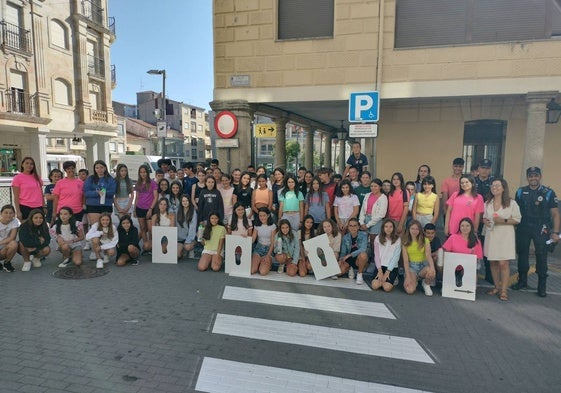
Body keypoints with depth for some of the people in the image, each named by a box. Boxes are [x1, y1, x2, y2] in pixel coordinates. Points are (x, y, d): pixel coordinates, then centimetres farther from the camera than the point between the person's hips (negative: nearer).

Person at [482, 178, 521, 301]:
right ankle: (497, 287, 21)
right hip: (491, 235, 4)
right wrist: (485, 222, -4)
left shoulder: (512, 203, -3)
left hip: (505, 236, -4)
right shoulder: (487, 203, 10)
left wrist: (503, 221, -17)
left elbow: (517, 219, -3)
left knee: (503, 263, -6)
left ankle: (503, 290, 3)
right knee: (493, 262, 8)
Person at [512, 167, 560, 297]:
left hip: (541, 230, -2)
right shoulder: (521, 192, 7)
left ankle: (542, 286, 12)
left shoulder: (548, 193, -1)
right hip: (523, 229, 3)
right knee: (522, 254, 11)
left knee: (541, 257, 1)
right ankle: (522, 281, 26)